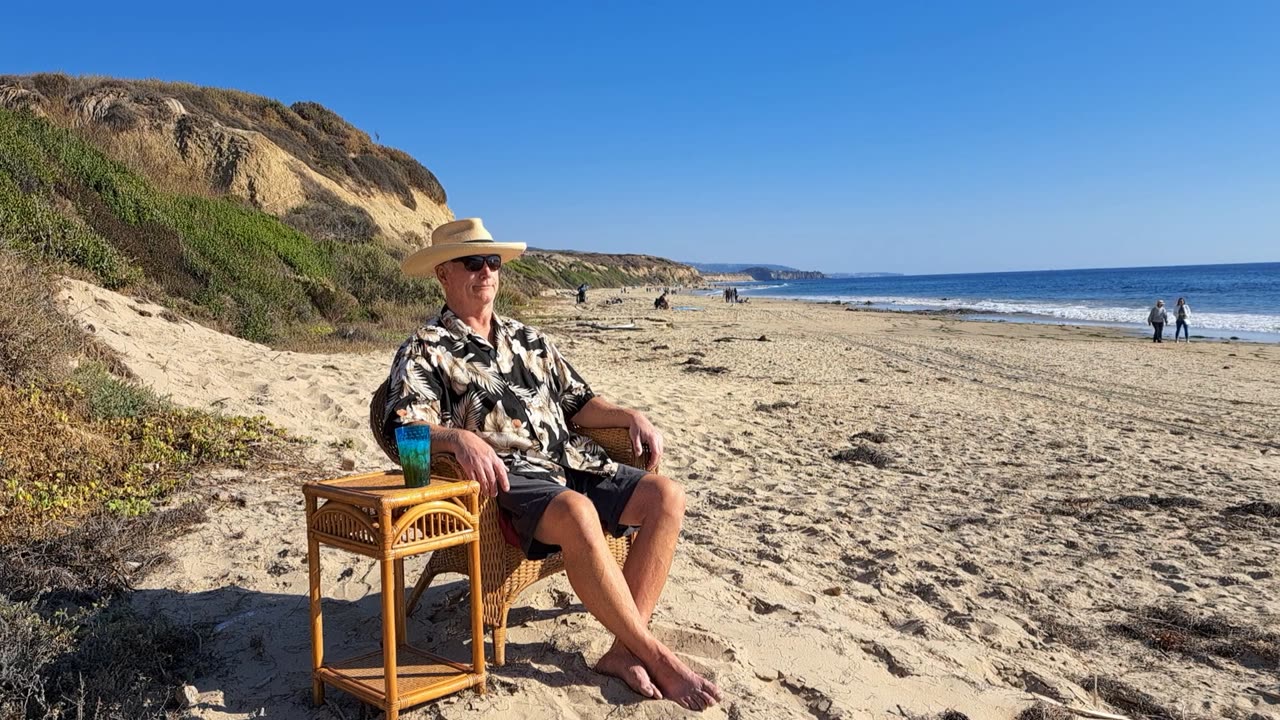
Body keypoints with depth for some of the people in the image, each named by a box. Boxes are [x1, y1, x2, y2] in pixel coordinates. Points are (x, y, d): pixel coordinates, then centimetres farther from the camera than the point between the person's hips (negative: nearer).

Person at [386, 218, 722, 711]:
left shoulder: (528, 339, 24)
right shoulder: (424, 351, 5)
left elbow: (576, 402, 24)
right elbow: (407, 430, -9)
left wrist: (630, 416, 6)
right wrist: (460, 438, -30)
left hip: (569, 462, 7)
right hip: (504, 476, -7)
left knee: (665, 497, -14)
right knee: (576, 512, -37)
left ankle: (624, 652, -16)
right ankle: (656, 656, -22)